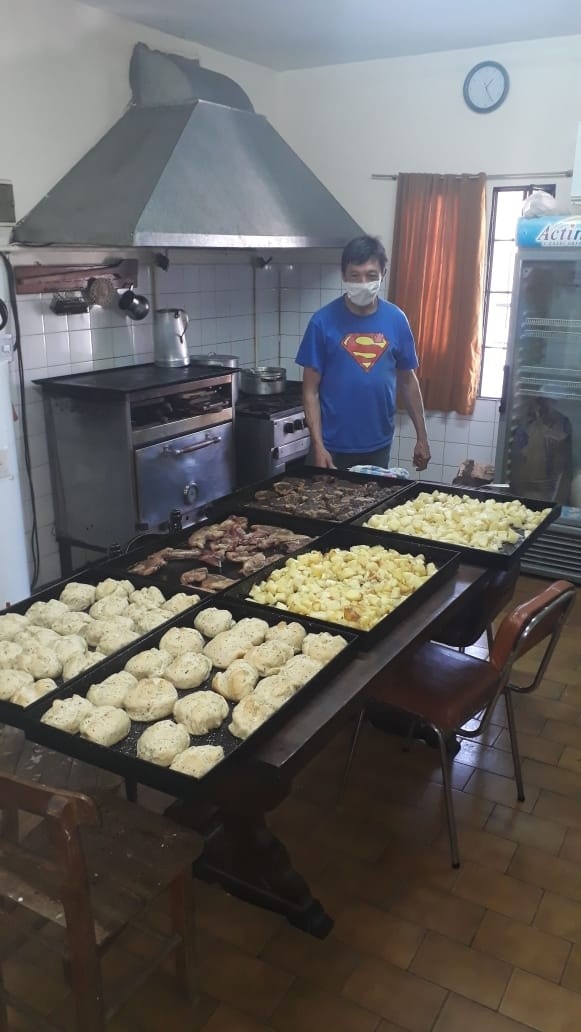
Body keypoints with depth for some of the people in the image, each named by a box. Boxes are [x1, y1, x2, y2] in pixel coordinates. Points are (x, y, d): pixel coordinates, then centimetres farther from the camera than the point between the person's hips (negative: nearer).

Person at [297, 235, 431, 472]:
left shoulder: (396, 319, -1)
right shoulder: (323, 321, -9)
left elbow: (408, 381, 8)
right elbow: (310, 390, -8)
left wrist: (422, 437, 7)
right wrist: (318, 445, -15)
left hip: (378, 446, 3)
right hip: (334, 447, -2)